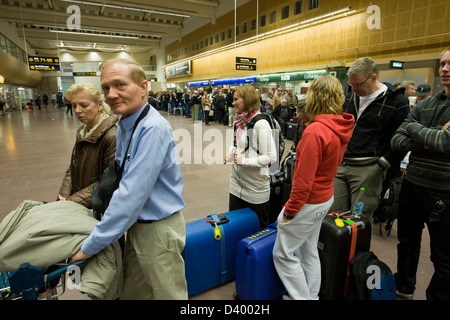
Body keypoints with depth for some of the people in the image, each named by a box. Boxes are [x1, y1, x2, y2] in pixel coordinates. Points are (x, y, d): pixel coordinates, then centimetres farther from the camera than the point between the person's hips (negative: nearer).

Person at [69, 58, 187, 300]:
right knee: (132, 291, 25)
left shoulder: (153, 129, -26)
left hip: (158, 229, -8)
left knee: (167, 294, 16)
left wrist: (91, 245, -20)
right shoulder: (124, 125, 3)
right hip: (136, 223, 8)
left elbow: (132, 192, -29)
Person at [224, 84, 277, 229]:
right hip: (237, 183, 8)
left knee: (259, 227, 13)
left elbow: (271, 157, -19)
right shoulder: (238, 121, 7)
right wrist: (231, 153, 2)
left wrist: (245, 160, -21)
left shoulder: (260, 124, -18)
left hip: (256, 188, -7)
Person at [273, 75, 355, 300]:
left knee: (283, 254, 6)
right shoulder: (342, 127, 2)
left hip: (309, 202, -9)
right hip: (325, 198, 9)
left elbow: (304, 178, -24)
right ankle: (312, 296, 38)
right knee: (309, 251, 22)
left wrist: (290, 209, -14)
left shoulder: (315, 131, -25)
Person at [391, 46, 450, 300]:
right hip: (412, 186, 6)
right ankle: (404, 290, 43)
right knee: (407, 243, 21)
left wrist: (414, 129, -10)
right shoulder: (424, 105, 6)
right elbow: (397, 141, -1)